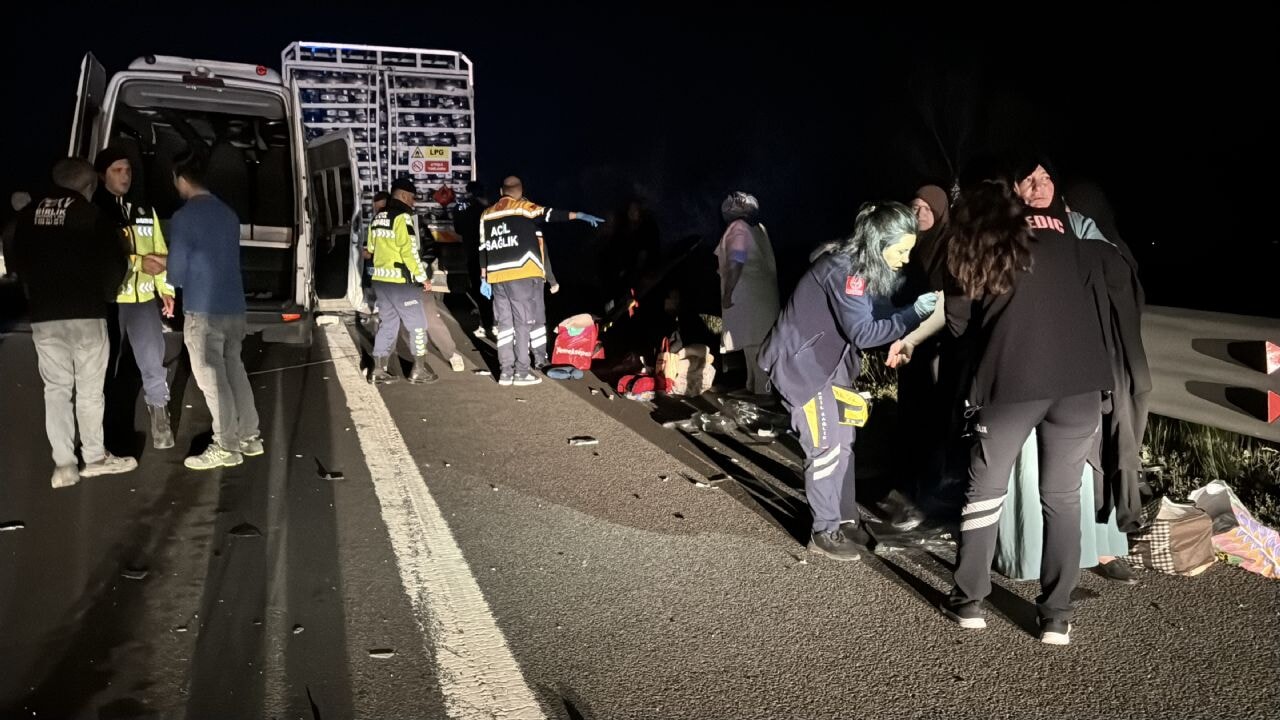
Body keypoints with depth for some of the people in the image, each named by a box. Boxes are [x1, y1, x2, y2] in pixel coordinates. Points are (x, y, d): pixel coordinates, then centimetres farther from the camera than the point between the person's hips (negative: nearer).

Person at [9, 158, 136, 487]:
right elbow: (116, 261, -5)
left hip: (43, 315, 3)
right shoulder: (92, 215, -4)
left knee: (56, 388, 7)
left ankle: (64, 464, 6)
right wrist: (105, 294, 11)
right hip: (85, 312, -3)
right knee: (89, 388, 6)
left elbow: (17, 261, 13)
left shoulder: (28, 214, 8)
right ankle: (95, 457, 12)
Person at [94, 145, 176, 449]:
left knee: (154, 364, 2)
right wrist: (138, 262, -19)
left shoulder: (145, 211, 15)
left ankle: (160, 423, 10)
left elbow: (160, 254, 15)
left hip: (144, 299, 3)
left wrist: (166, 289, 6)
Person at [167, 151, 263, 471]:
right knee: (235, 371, 14)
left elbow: (176, 273, -7)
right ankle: (249, 437, 20)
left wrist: (179, 280, 15)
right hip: (234, 305, 7)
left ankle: (226, 447, 4)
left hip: (203, 309, -7)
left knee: (212, 379, 0)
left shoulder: (183, 218, -11)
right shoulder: (228, 213, 10)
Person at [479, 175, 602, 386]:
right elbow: (550, 214, -15)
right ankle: (521, 372, 1)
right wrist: (579, 216, -18)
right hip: (522, 275, -5)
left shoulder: (487, 214, 14)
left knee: (505, 323, 10)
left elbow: (483, 248, 14)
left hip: (497, 277, 5)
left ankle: (505, 371, 12)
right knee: (524, 322, 1)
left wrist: (484, 278, 18)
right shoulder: (523, 208, -2)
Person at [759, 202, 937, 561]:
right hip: (801, 360, -10)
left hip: (829, 360, 10)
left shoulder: (864, 265, 3)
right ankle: (825, 532, 7)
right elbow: (863, 332, -28)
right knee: (825, 448, -5)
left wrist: (916, 307, -10)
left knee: (844, 442, 13)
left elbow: (873, 314, 4)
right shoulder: (845, 269, -26)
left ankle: (845, 520, 24)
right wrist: (914, 313, -29)